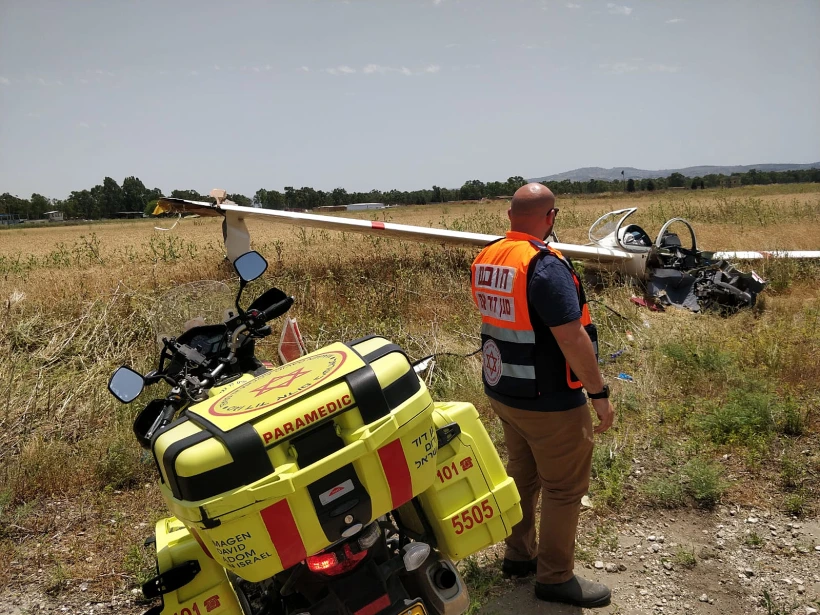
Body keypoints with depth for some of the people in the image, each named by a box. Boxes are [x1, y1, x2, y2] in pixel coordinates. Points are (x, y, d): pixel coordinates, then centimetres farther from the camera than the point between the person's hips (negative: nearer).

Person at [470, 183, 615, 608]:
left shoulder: (485, 260, 2)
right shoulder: (545, 265, -24)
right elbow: (573, 339, -25)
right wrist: (599, 393, -17)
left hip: (502, 392, 8)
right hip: (548, 401, -8)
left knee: (522, 473, 22)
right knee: (563, 487, 8)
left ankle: (519, 554, 36)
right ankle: (555, 578, 21)